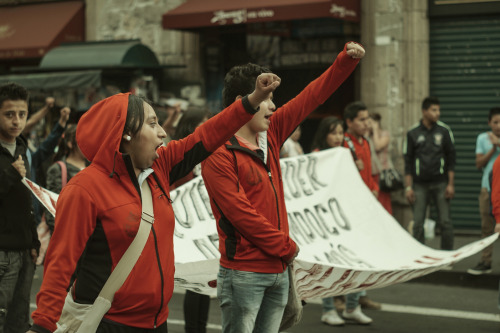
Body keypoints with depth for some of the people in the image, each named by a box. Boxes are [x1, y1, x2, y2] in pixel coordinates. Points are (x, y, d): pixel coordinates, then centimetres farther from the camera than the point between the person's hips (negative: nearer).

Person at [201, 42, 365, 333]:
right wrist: (287, 247, -8)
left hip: (278, 270, 7)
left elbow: (311, 97, 15)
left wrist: (347, 59, 10)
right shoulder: (219, 154, -13)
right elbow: (240, 213, -16)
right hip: (244, 273, -7)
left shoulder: (270, 134, 10)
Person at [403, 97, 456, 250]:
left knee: (445, 223, -2)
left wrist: (451, 184, -2)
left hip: (440, 183, 0)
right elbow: (408, 162, 4)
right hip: (420, 185, 0)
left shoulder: (444, 131, 4)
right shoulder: (413, 133, 3)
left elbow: (451, 159, 5)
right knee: (417, 224, 0)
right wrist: (408, 187, -2)